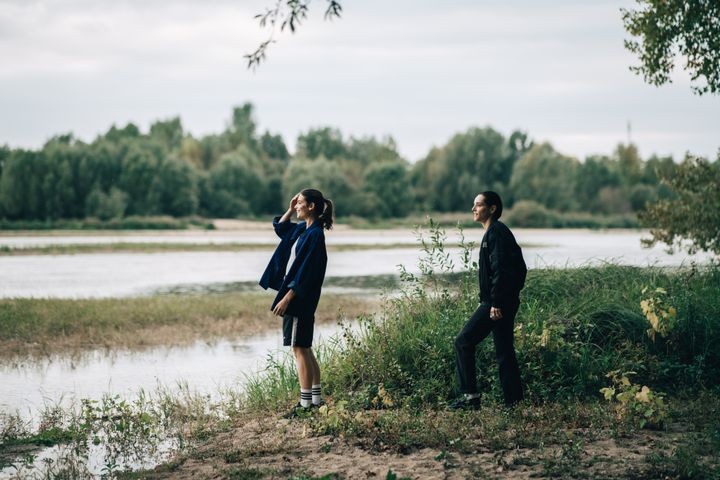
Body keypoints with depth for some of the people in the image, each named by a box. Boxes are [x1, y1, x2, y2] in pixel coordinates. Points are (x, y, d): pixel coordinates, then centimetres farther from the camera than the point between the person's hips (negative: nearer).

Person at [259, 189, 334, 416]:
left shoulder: (315, 234, -17)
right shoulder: (303, 228, 11)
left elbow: (305, 271, -21)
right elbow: (280, 227, 30)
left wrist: (287, 297, -23)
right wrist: (290, 210, 14)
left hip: (301, 298, -10)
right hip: (296, 297, 10)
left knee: (300, 348, -7)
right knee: (304, 349, 14)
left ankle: (306, 403, -3)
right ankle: (316, 399, 20)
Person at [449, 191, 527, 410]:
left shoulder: (497, 232, -13)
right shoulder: (492, 233, 19)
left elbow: (501, 270, -21)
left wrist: (496, 303, -24)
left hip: (498, 302, -10)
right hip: (499, 303, 10)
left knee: (463, 342, -7)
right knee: (504, 352, 10)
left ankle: (470, 396, -5)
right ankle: (514, 401, 12)